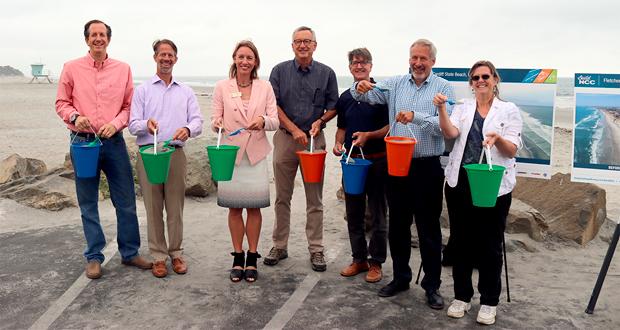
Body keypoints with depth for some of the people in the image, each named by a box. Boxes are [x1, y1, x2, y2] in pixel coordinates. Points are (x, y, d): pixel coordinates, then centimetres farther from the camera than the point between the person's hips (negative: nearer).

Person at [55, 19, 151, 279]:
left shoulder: (123, 69, 5)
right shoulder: (71, 68, 3)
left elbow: (129, 106, 6)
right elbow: (61, 103, 6)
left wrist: (115, 124, -11)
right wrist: (75, 116, -14)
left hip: (113, 141, 1)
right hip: (82, 141, -1)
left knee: (126, 201, 4)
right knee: (88, 204, 7)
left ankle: (130, 253, 19)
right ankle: (94, 257, 19)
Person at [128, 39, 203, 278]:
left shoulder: (186, 92, 15)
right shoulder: (143, 90, 10)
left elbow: (197, 121, 4)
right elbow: (133, 124, 2)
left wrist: (187, 129, -20)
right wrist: (146, 124, -22)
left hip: (176, 153, 1)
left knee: (176, 207, 4)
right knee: (153, 208, 2)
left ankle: (176, 253, 16)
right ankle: (158, 256, 13)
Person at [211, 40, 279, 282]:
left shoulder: (265, 87, 4)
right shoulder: (222, 87, 3)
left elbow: (275, 121, 0)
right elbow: (215, 119, 4)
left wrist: (263, 121, -22)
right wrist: (217, 123, -20)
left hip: (256, 153, 0)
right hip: (231, 152, 0)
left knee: (254, 206, 2)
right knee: (234, 207, 5)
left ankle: (252, 259, 16)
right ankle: (238, 257, 18)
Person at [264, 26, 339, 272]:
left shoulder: (326, 73, 5)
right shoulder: (280, 71, 4)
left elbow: (333, 107, 9)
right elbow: (273, 105, 0)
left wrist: (320, 120, -11)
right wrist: (294, 129, -11)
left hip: (314, 139, 0)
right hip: (285, 137, 0)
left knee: (315, 199, 3)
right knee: (282, 197, 7)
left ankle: (316, 249, 12)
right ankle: (280, 246, 18)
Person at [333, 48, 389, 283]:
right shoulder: (345, 97, 12)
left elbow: (391, 126, -8)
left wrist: (369, 135, -21)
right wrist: (338, 143, 0)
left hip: (377, 160, -5)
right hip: (351, 160, 6)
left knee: (377, 216, 3)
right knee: (353, 214, 11)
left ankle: (376, 263, 15)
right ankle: (359, 259, 25)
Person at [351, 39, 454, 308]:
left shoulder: (443, 88, -1)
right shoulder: (395, 84, 8)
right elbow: (368, 96, -2)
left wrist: (416, 117, -28)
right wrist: (360, 88, -25)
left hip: (428, 167, -3)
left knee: (429, 228, 6)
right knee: (397, 225, 13)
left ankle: (432, 285, 20)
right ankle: (400, 277, 30)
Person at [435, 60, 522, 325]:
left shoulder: (509, 110, 2)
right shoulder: (462, 108, 9)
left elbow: (512, 150, -6)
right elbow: (450, 133, -10)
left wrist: (498, 139, -26)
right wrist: (441, 109, -24)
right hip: (460, 183, 2)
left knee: (489, 244, 5)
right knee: (461, 241, 10)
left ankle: (489, 302, 21)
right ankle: (462, 296, 25)